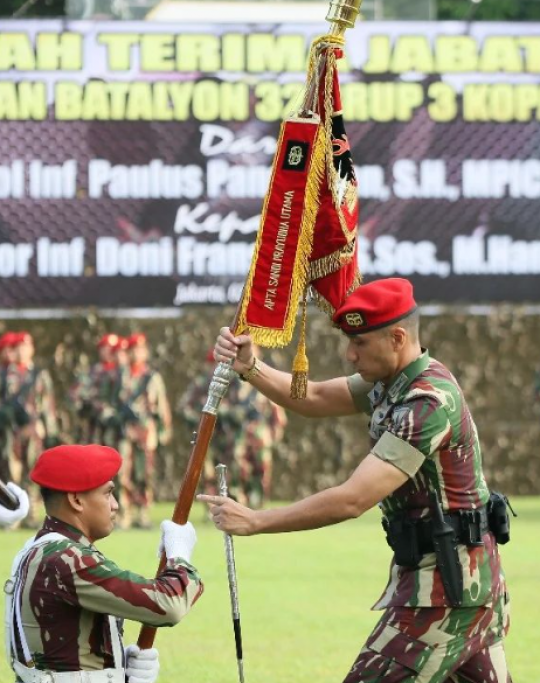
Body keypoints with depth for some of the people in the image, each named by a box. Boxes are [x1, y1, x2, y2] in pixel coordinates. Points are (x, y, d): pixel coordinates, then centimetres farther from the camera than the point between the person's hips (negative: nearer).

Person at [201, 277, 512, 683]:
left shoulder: (429, 403, -23)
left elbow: (352, 501, -27)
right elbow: (314, 399, 7)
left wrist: (254, 521, -23)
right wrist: (251, 369, -11)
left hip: (445, 584, -10)